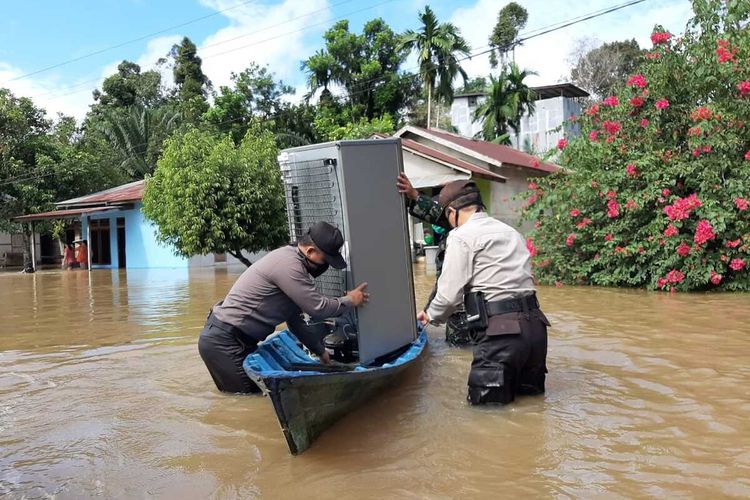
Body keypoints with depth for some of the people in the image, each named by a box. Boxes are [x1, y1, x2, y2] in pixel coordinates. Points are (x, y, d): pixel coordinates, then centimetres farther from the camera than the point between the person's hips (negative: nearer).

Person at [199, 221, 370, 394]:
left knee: (259, 387, 12)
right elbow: (318, 308, -21)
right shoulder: (288, 264, -21)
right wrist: (350, 301, -4)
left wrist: (319, 350, 18)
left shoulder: (290, 258, 10)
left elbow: (294, 318, 16)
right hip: (223, 340, -10)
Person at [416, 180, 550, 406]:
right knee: (529, 393, 21)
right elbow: (515, 280, 17)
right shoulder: (511, 232, 19)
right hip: (533, 324, 8)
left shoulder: (461, 236, -4)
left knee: (486, 404, 3)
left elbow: (449, 292, -8)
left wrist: (431, 315, 12)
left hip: (501, 330, -7)